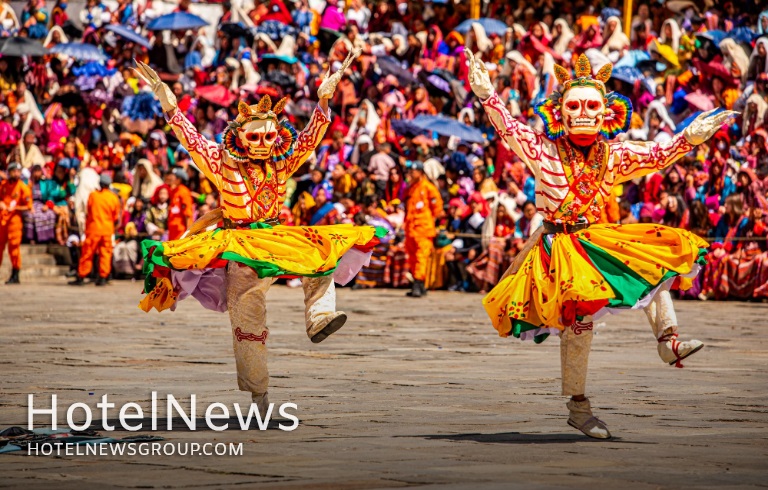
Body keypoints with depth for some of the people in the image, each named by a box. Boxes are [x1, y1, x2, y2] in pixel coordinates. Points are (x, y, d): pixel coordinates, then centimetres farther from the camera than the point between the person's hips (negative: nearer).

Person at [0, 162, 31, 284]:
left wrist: (15, 208, -16)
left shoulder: (23, 187, -3)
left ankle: (15, 276, -3)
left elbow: (28, 206, -4)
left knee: (13, 246, -8)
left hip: (15, 218, -5)